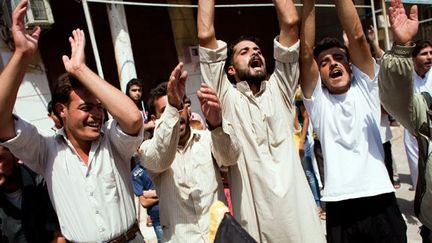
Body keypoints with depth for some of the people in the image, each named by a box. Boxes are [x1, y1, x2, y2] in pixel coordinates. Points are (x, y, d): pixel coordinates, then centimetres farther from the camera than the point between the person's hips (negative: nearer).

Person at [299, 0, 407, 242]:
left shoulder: (365, 88, 8)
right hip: (339, 208, -1)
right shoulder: (317, 100, 3)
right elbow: (305, 52, -7)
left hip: (381, 200, 1)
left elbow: (357, 37, -3)